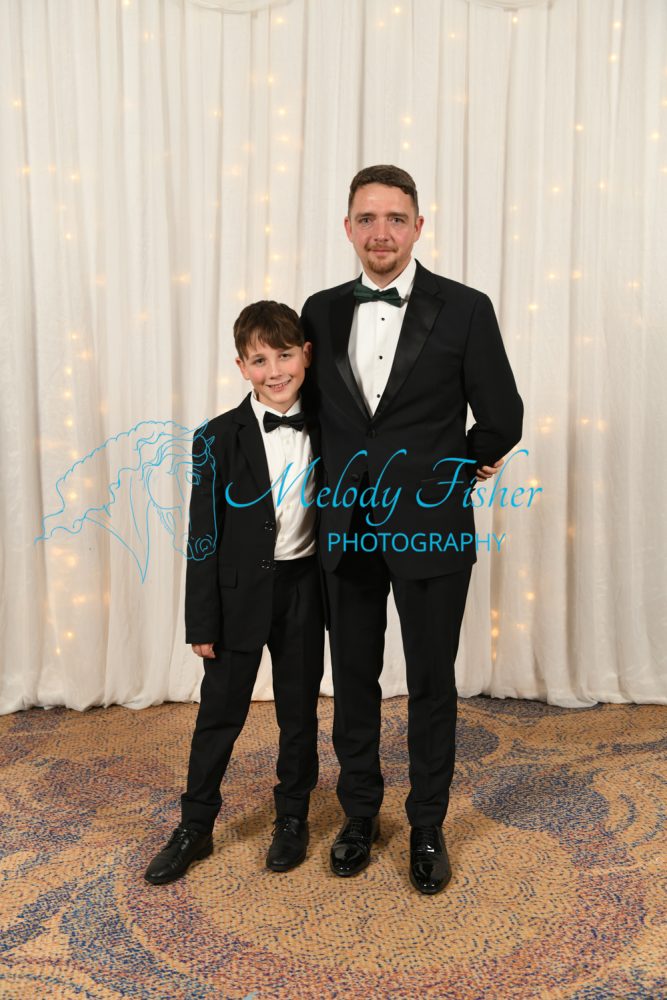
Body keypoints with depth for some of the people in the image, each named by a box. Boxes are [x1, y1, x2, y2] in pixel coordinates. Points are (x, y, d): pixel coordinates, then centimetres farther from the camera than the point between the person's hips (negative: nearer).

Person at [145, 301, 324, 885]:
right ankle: (195, 828, 28)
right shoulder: (220, 439, -8)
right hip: (240, 595, -2)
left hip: (304, 590, 2)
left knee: (299, 711, 14)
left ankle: (292, 819, 34)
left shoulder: (324, 431, -1)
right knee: (220, 714, 10)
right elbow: (205, 536, -7)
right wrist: (202, 622, -8)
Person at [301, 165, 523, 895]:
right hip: (346, 530, 3)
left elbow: (503, 422, -3)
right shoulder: (321, 311, 5)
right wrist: (350, 474, 8)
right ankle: (359, 814, 36)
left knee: (431, 684, 11)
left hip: (431, 531, -3)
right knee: (353, 682, 14)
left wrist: (447, 468, 8)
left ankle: (427, 827, 32)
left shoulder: (465, 310, -6)